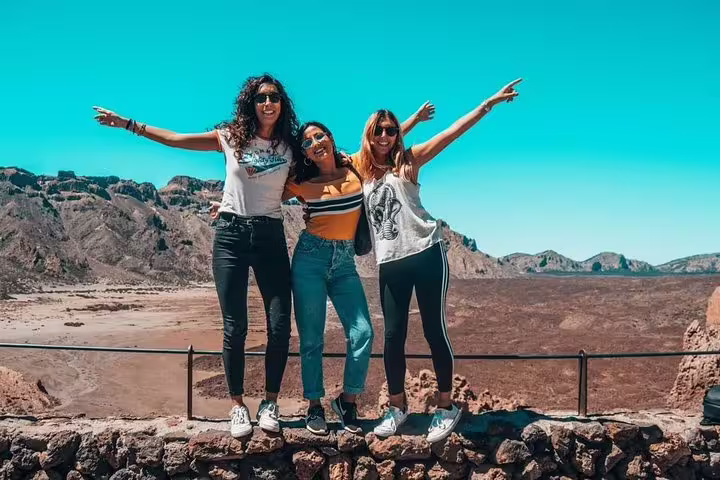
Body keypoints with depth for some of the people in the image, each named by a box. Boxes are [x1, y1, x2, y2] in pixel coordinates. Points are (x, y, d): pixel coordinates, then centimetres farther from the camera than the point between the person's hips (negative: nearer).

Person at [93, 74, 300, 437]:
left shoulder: (289, 147, 6)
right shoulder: (230, 137, 5)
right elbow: (176, 139, 11)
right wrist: (128, 124, 13)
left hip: (270, 236, 1)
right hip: (230, 234, -1)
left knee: (280, 325, -5)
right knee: (235, 327, -1)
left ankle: (270, 403, 10)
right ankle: (237, 406, 11)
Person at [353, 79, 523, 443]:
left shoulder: (408, 162, 3)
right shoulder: (361, 171, 13)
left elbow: (451, 133, -3)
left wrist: (489, 104, -9)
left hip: (426, 254, -3)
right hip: (390, 264, 3)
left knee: (434, 330, -1)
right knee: (393, 336, 4)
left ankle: (446, 406, 11)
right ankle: (397, 406, 20)